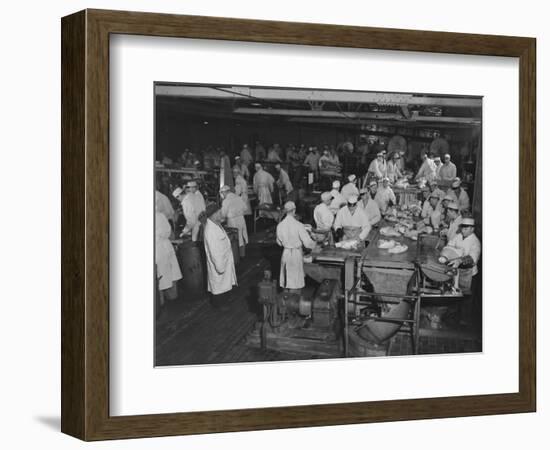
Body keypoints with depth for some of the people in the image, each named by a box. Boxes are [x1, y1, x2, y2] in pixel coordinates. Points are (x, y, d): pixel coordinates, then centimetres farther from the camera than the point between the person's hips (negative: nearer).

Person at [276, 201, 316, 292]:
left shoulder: (280, 225, -8)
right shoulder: (299, 225, -20)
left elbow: (279, 242, 7)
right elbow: (307, 243, -17)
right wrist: (314, 244, 4)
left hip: (285, 253, 4)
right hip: (297, 253, -4)